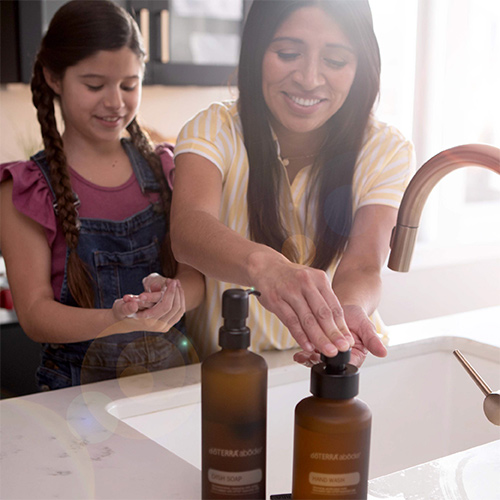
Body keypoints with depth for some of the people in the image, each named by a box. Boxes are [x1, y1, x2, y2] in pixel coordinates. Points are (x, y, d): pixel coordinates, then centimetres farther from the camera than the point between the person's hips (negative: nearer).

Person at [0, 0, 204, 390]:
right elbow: (34, 314, -8)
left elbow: (195, 276, 4)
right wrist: (112, 321, -28)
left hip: (174, 373, 3)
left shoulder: (163, 169, 10)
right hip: (77, 385, -2)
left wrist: (173, 297, -20)